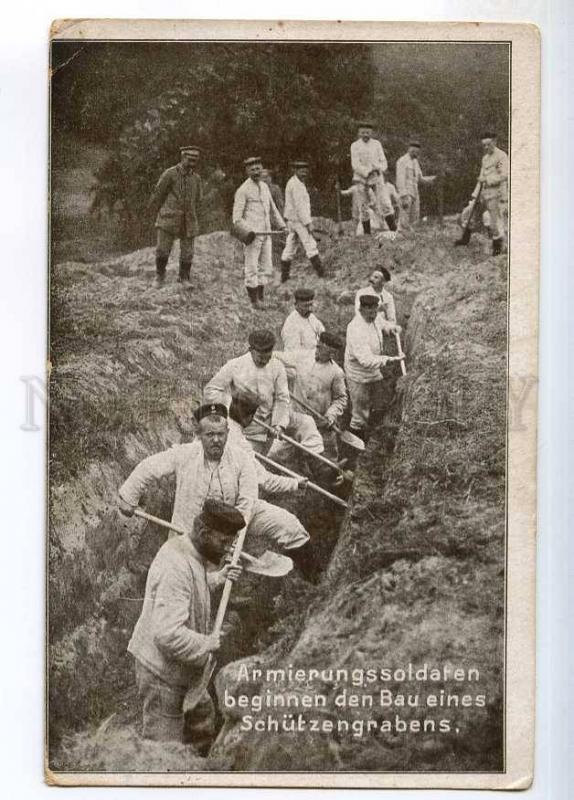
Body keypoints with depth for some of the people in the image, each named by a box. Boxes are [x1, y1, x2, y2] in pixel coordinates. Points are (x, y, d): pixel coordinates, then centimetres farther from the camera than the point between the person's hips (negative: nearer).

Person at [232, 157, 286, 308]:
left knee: (266, 268, 8)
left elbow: (272, 209, 24)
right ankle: (255, 301, 5)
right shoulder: (243, 190, -7)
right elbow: (237, 218, -8)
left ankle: (260, 297, 17)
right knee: (252, 268, -2)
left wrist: (282, 226, 18)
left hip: (266, 234, 7)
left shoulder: (264, 186, 14)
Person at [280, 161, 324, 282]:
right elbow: (299, 206, -21)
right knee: (310, 246, -8)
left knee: (290, 247, 9)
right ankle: (321, 273, -8)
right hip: (299, 221, -10)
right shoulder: (296, 185, -15)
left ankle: (284, 276, 9)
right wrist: (308, 222, -20)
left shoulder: (292, 183, 18)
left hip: (291, 221, 10)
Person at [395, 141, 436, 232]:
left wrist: (433, 178, 1)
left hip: (414, 194, 8)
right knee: (404, 219, -10)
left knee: (414, 219, 7)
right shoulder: (402, 161, -9)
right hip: (406, 193, -8)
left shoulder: (415, 162, 18)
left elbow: (420, 179, 20)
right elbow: (400, 180, -16)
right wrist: (404, 197, -24)